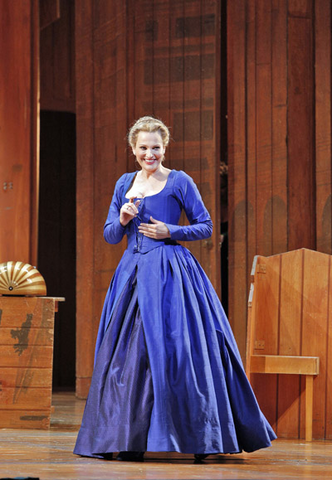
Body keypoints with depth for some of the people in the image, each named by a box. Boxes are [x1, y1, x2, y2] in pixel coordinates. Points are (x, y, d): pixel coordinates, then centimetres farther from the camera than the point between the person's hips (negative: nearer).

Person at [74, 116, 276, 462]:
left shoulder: (179, 181, 0)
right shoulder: (125, 184, 15)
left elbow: (205, 227, 2)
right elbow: (110, 236, 16)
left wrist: (169, 231, -11)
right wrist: (123, 220, -5)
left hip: (170, 274, -5)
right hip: (133, 274, 5)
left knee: (172, 349, -10)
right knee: (127, 352, 2)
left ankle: (200, 438, -4)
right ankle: (130, 441, 8)